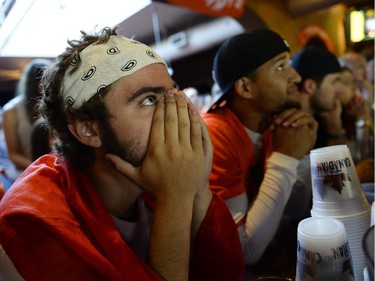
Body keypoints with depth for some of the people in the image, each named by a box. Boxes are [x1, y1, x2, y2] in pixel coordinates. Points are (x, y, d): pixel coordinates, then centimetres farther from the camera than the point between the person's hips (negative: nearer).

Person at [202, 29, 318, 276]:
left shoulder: (270, 122, -5)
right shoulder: (213, 138, -27)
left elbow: (299, 209, 1)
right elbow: (247, 251, -27)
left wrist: (304, 151, -16)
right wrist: (285, 159, -26)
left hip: (269, 246, 6)